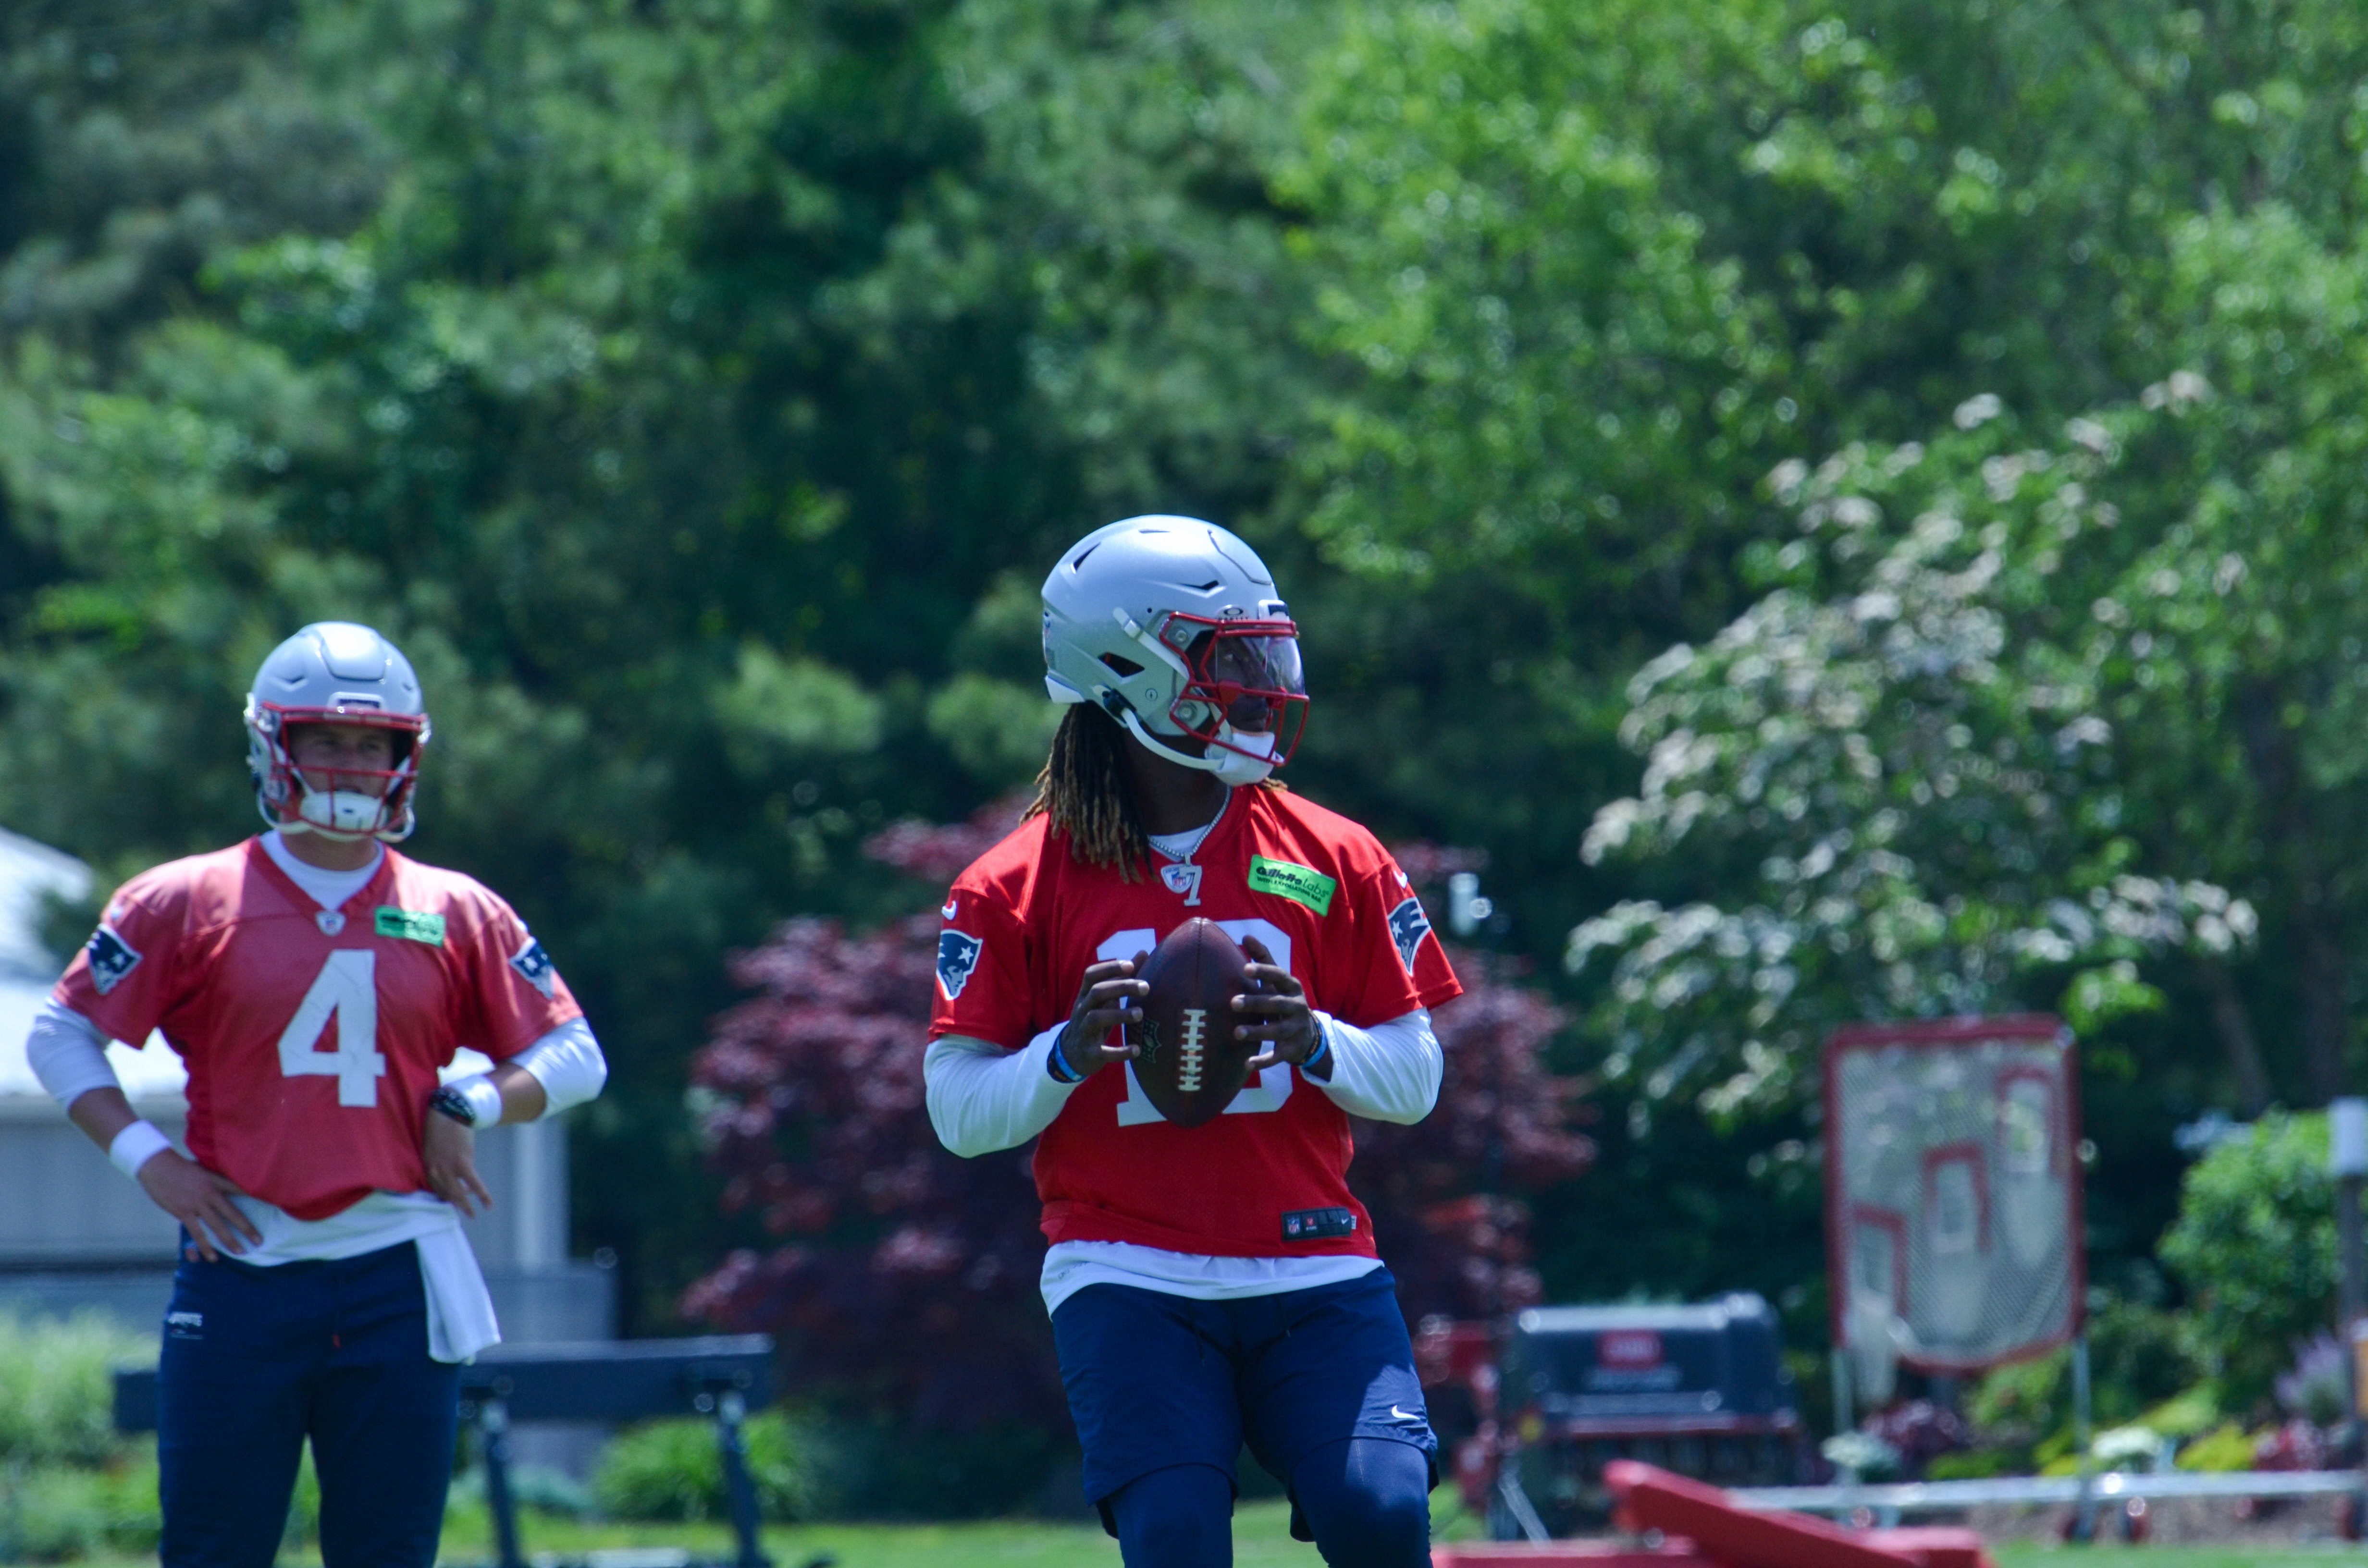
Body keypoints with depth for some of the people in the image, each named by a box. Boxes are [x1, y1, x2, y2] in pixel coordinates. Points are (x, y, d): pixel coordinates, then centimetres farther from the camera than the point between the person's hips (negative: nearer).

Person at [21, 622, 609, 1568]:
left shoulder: (458, 917, 8)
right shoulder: (188, 903, 3)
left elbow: (575, 1058, 12)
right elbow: (61, 1036, 7)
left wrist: (470, 1107, -5)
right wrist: (146, 1159, -5)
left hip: (397, 1278, 2)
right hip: (240, 1270, -2)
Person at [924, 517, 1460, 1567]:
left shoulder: (1335, 860, 7)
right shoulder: (1020, 887, 1)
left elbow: (1415, 1079, 9)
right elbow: (958, 1108, 2)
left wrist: (1315, 1041, -12)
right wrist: (1072, 1054, -17)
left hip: (1314, 1275, 2)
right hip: (1129, 1280, -2)